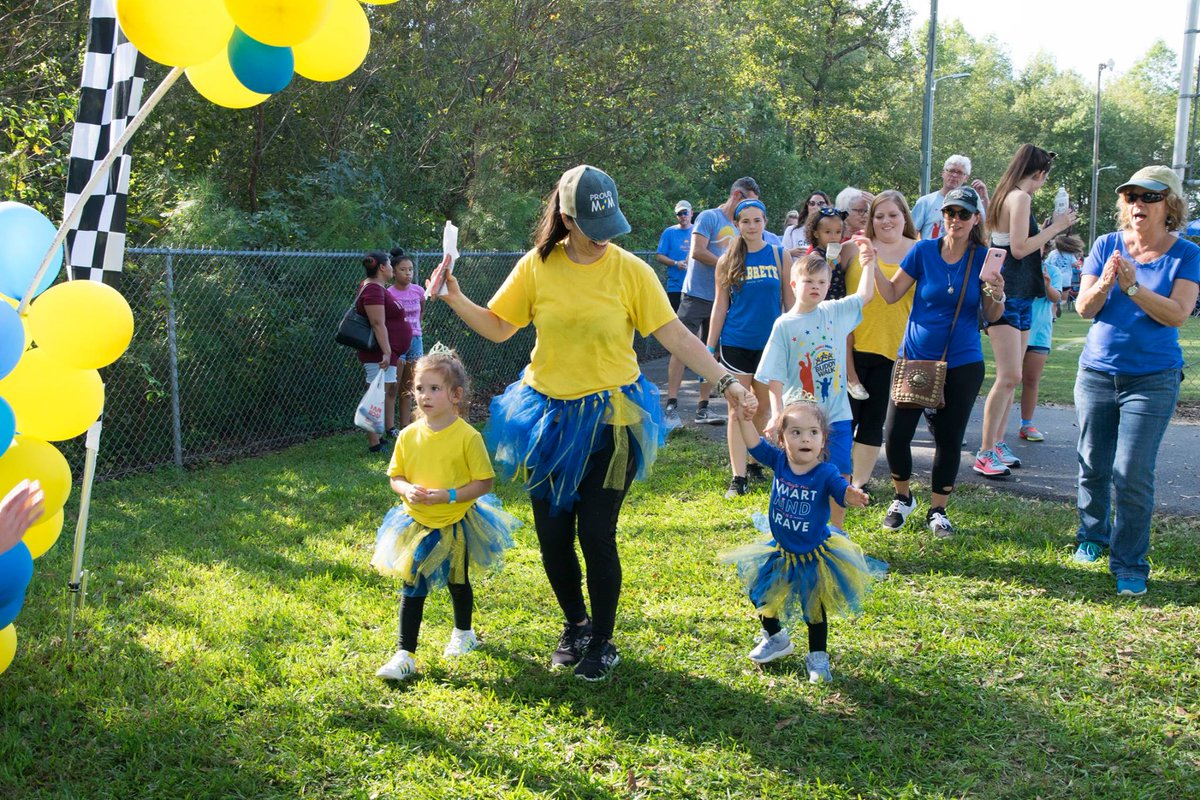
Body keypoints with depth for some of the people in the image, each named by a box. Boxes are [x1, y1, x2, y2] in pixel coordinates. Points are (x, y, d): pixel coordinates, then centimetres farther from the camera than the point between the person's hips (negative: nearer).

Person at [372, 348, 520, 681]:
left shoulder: (467, 436, -19)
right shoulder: (409, 435, -8)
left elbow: (484, 482, -17)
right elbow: (395, 476, 3)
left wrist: (448, 495, -27)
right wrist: (408, 490, -18)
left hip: (456, 523, -2)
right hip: (417, 523, 2)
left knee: (457, 582, 19)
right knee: (412, 588, 1)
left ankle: (463, 633, 46)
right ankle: (405, 655, 8)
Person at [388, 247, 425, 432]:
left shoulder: (418, 290, 2)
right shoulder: (389, 293, -13)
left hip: (416, 340, 5)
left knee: (408, 389, 11)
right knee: (393, 389, -4)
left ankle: (405, 427, 17)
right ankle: (390, 428, 1)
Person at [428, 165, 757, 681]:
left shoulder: (630, 270, -8)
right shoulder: (536, 266, -3)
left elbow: (675, 335, -9)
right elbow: (498, 327, 4)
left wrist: (725, 381, -15)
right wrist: (455, 300, -11)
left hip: (608, 419, -3)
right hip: (547, 417, 3)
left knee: (596, 535, -2)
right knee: (552, 534, 9)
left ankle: (602, 641, 22)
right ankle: (575, 623, 36)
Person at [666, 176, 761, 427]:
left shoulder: (737, 229, 18)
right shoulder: (709, 217, -6)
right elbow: (697, 251, -16)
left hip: (721, 299, 8)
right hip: (697, 295, -8)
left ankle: (703, 408, 13)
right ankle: (672, 405, -6)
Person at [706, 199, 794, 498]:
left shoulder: (780, 256, 2)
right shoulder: (728, 260, 2)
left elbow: (790, 301, 5)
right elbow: (720, 306, 5)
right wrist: (709, 348, 2)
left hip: (771, 343, 1)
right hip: (736, 344, -1)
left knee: (763, 408, 10)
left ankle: (754, 460, 27)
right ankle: (738, 477, -1)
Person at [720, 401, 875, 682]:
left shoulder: (826, 473, -24)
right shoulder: (779, 461, -13)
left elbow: (844, 493, -37)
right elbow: (754, 443, -13)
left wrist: (854, 495, -60)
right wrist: (743, 415, -25)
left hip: (814, 555, -4)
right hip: (780, 551, 4)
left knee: (814, 609, 9)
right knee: (760, 593, 17)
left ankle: (818, 657, 31)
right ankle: (776, 638, 44)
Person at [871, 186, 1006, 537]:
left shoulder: (984, 258, -3)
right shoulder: (924, 250, -5)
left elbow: (992, 317, 1)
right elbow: (892, 294, -1)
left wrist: (997, 295, -19)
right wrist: (873, 268, -16)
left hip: (962, 364, 0)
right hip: (916, 359, 0)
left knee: (949, 440, 8)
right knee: (895, 435, -2)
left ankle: (938, 510, 25)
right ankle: (903, 497, 24)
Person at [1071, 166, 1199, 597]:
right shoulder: (1106, 245, 1)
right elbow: (1084, 308, -4)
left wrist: (1133, 287, -26)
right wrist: (1104, 282, -24)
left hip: (1153, 380, -3)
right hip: (1096, 373, 3)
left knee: (1132, 476, -9)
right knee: (1093, 467, 13)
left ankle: (1130, 566, 2)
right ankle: (1093, 537, 35)